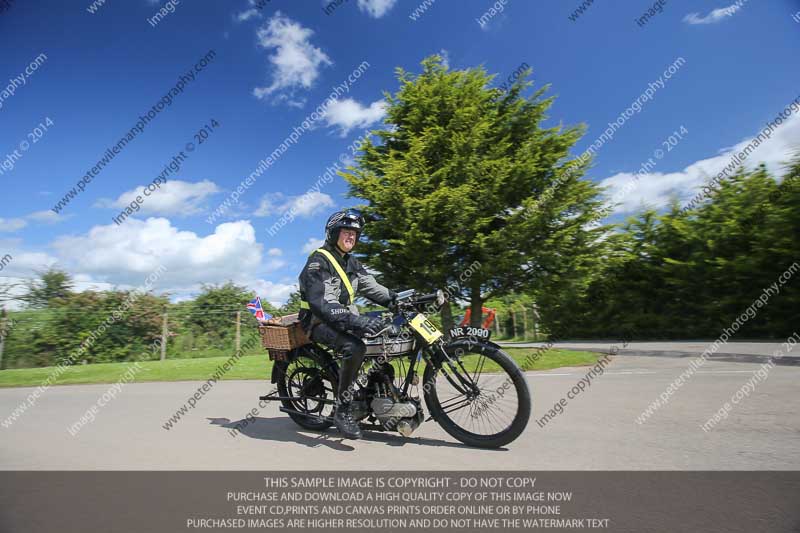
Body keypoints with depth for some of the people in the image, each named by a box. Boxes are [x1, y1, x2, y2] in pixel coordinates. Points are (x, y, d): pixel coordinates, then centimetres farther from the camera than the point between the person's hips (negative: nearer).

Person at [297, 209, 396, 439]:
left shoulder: (351, 262, 12)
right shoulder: (318, 261, -14)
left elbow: (371, 287, 5)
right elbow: (321, 304, -27)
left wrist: (398, 300, -11)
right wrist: (355, 321, -40)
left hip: (347, 319, 8)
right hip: (320, 322, -8)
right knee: (355, 348, -34)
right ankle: (342, 410, -18)